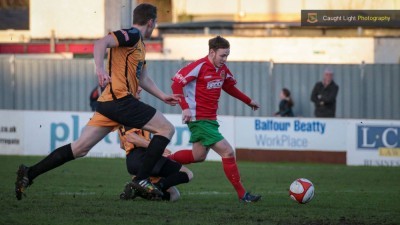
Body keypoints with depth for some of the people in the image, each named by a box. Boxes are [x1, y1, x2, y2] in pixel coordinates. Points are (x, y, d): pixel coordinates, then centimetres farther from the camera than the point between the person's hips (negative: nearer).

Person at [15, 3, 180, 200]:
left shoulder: (139, 44, 24)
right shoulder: (131, 35, -5)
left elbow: (142, 78, 36)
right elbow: (101, 43, -21)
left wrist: (163, 96, 37)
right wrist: (100, 68, -35)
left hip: (108, 103, 9)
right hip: (121, 100, -9)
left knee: (79, 148, 6)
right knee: (167, 129, -5)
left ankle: (29, 173, 1)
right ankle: (142, 179, -10)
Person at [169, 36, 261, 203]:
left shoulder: (222, 69, 7)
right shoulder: (199, 67, -17)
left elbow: (229, 87, 25)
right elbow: (176, 83, -19)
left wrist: (248, 101, 27)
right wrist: (185, 107, -27)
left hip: (210, 119, 9)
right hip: (199, 119, -9)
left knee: (199, 156, 20)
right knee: (227, 152, -12)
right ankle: (242, 194, -7)